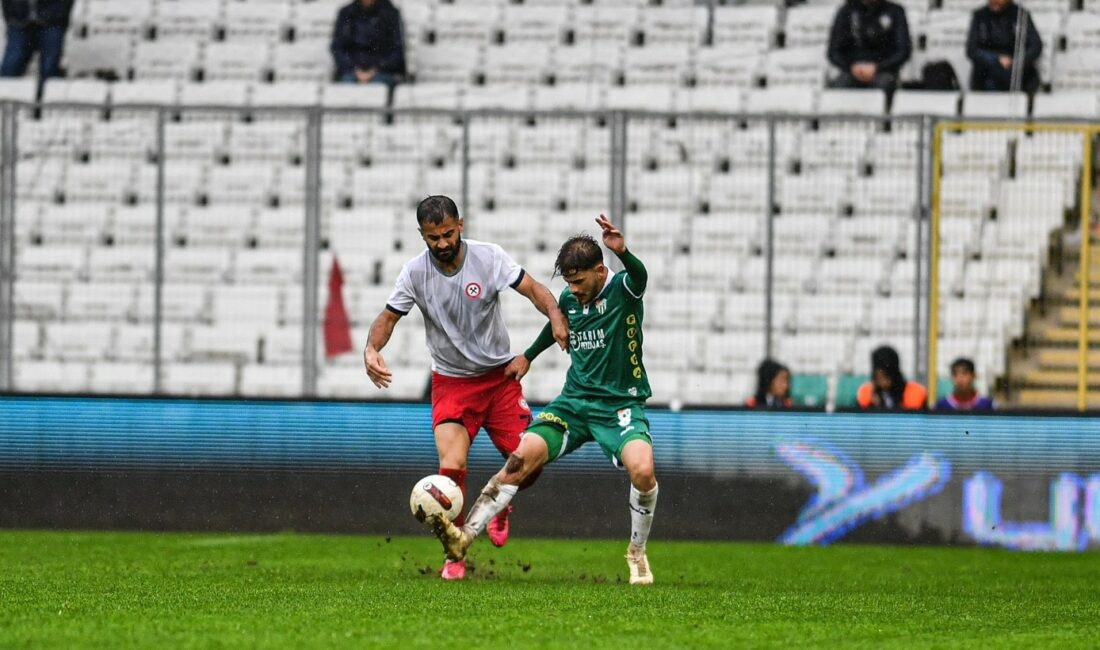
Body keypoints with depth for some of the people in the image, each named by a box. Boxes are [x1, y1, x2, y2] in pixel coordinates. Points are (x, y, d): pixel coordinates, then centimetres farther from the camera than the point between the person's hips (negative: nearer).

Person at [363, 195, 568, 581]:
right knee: (451, 467, -18)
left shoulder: (489, 257, -11)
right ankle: (455, 555, -2)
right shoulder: (415, 273, -9)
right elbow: (388, 317, -3)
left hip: (500, 375, 1)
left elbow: (533, 289, -13)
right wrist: (371, 349, -23)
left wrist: (555, 313, -34)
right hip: (451, 382, -1)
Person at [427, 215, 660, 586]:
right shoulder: (570, 300, 6)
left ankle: (637, 553, -5)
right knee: (522, 457, -17)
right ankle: (464, 537, -19)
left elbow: (639, 277, -36)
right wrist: (528, 356, 42)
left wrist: (623, 252, -58)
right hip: (574, 402, 5)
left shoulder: (622, 290, -11)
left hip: (621, 405, -5)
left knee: (642, 469, -31)